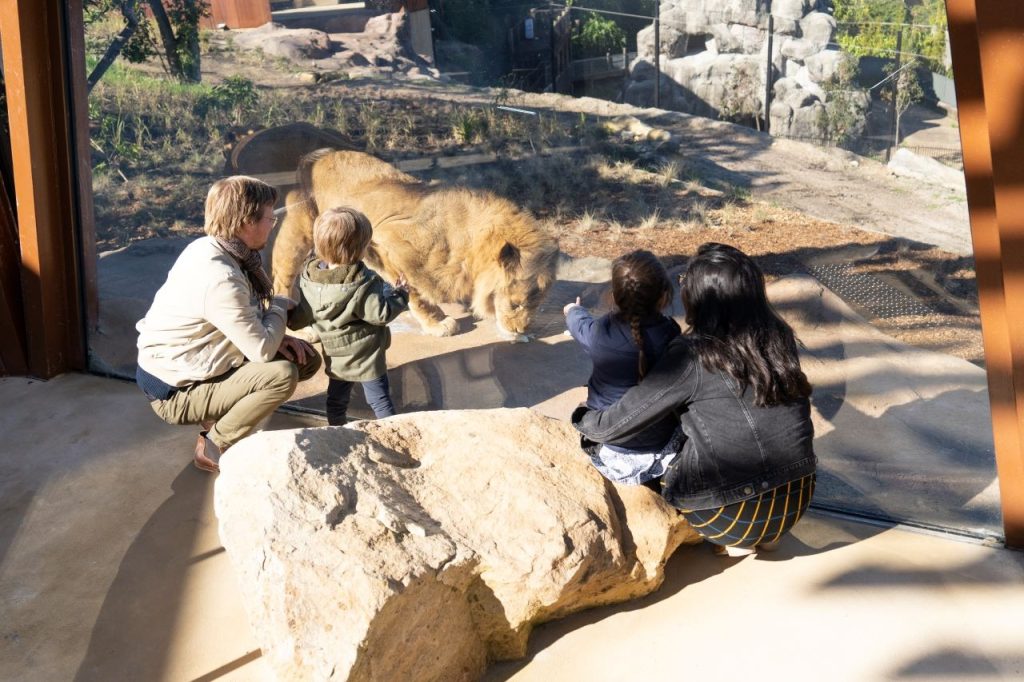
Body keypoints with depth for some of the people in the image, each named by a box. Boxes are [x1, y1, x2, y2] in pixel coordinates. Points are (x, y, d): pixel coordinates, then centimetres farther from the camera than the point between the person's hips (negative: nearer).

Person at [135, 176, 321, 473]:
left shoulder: (209, 249, -2)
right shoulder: (219, 279, -31)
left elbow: (247, 326, 9)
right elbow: (262, 351, -26)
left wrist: (276, 336, -7)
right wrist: (279, 306, -9)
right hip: (175, 392, -9)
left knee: (305, 358, 3)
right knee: (283, 375, -25)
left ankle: (221, 418, 12)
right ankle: (213, 450, -6)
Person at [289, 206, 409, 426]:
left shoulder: (309, 278, -8)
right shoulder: (364, 283, -25)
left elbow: (300, 318, 0)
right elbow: (381, 314, -22)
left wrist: (292, 321, 23)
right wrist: (400, 294, -7)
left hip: (335, 358, 5)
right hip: (366, 355, -5)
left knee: (336, 399, 21)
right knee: (380, 399, 8)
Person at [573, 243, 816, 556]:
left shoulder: (692, 357, -18)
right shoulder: (779, 337, -4)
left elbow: (620, 423, -11)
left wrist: (581, 419, 8)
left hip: (737, 514, -5)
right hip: (797, 500, 5)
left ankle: (736, 540, 13)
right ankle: (764, 534, 21)